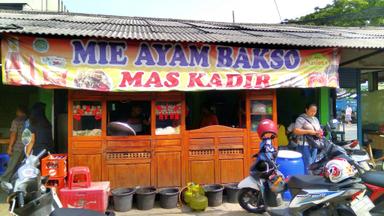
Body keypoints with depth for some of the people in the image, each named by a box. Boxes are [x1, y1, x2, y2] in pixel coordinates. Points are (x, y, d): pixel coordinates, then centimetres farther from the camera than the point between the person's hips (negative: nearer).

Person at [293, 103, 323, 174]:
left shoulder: (316, 119, 18)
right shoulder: (301, 119, -7)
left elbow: (319, 130, 23)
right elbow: (295, 131, -16)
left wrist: (319, 133, -1)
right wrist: (309, 131, -20)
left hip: (314, 145, 8)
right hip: (305, 145, -8)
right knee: (308, 165, -11)